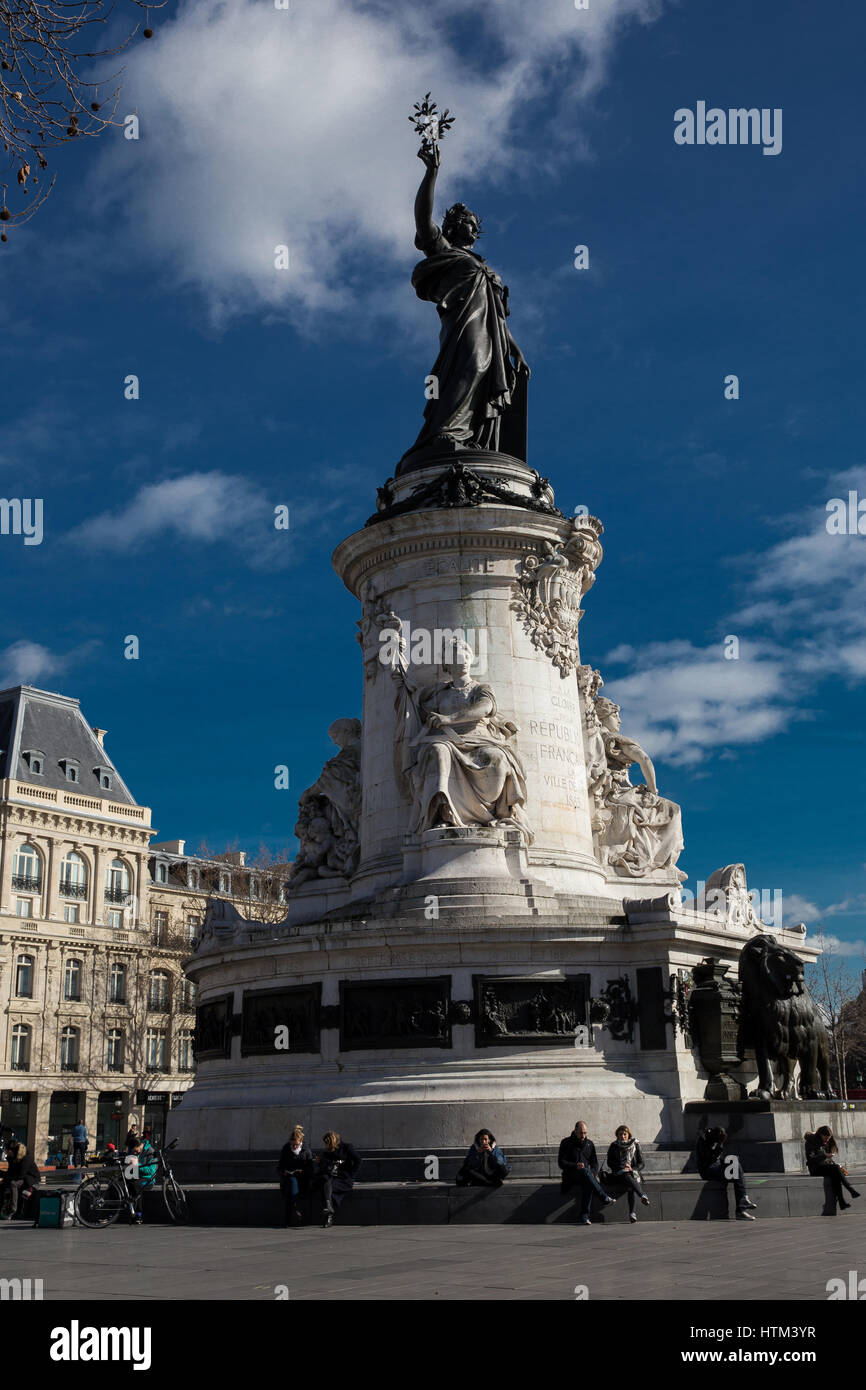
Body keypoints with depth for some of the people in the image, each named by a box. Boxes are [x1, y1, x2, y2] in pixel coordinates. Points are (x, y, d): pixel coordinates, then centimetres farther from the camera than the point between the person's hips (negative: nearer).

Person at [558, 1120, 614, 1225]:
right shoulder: (566, 1143, 3)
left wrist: (593, 1173, -7)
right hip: (571, 1175, -3)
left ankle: (585, 1216, -36)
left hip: (585, 1175, 3)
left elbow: (595, 1162, 15)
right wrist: (575, 1166, -20)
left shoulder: (589, 1144, 15)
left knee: (588, 1184, -35)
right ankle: (604, 1199, -38)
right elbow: (561, 1162, -3)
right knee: (585, 1171, -36)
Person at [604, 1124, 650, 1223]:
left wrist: (632, 1169, -10)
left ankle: (632, 1213, -47)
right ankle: (643, 1195, -60)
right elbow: (609, 1163, 6)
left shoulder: (635, 1145, 12)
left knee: (631, 1187, -34)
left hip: (633, 1172, 1)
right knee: (627, 1177, -38)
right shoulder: (614, 1146, 11)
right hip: (618, 1175, -1)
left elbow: (641, 1163, 9)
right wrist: (622, 1167, -10)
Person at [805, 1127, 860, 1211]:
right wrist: (825, 1156, -20)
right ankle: (851, 1190, -30)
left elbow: (830, 1160, 19)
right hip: (815, 1169, -6)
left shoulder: (826, 1143, 18)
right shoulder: (811, 1142, -3)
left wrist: (839, 1166, 2)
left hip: (827, 1167, 6)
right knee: (835, 1168, -30)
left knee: (835, 1175, -28)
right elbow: (810, 1158, -12)